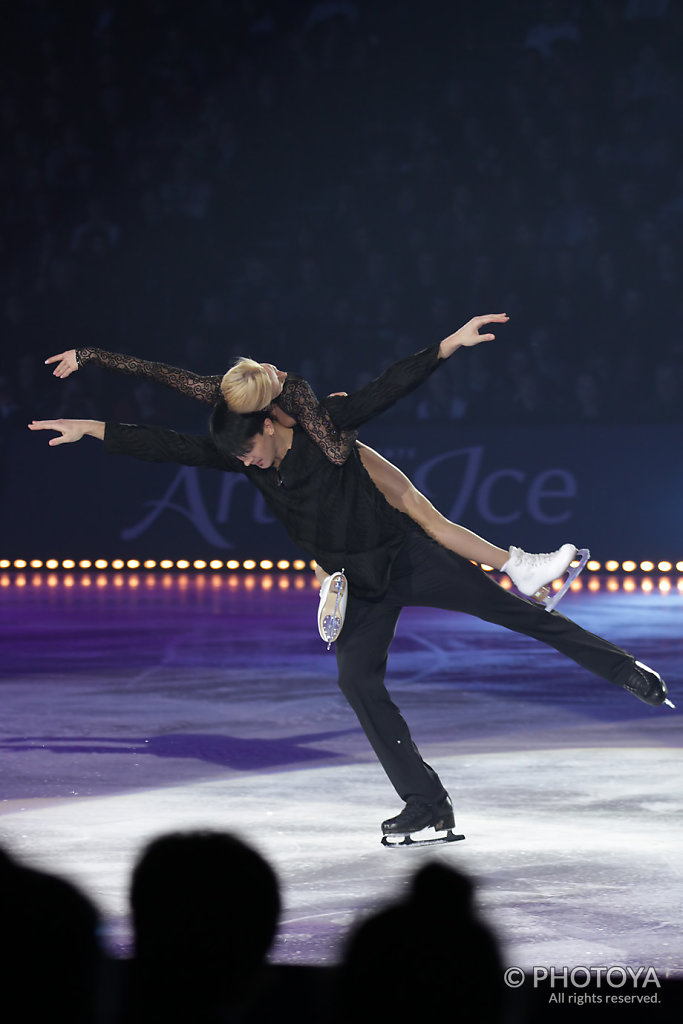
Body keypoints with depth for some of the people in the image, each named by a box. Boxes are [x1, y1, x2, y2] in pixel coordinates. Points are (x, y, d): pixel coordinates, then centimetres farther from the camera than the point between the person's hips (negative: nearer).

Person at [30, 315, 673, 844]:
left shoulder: (325, 426, -15)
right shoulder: (240, 459, -6)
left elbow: (388, 388, -17)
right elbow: (171, 447, -10)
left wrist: (447, 346, -27)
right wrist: (94, 431, -18)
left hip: (407, 556, -4)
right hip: (360, 588, 4)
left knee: (514, 611, -7)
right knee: (356, 679, -13)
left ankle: (627, 673, 4)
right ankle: (427, 806, -10)